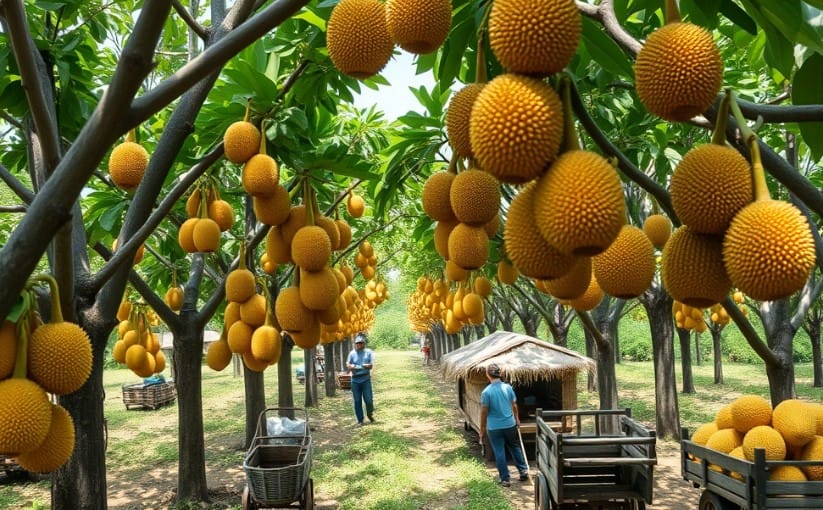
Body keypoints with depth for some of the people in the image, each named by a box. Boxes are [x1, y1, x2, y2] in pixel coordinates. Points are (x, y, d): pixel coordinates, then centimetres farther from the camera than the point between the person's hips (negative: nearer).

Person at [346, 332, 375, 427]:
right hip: (355, 380, 1)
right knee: (357, 401, 3)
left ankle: (370, 414, 24)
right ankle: (360, 420, 13)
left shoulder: (368, 352, 4)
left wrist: (365, 366, -20)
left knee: (369, 400, -4)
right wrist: (352, 366, -17)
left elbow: (371, 365, -2)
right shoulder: (352, 353, 7)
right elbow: (348, 365, 4)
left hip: (366, 379, -1)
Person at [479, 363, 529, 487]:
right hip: (510, 424, 3)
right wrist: (517, 419, 22)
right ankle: (523, 470, 24)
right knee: (515, 448, 22)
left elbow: (484, 412, -12)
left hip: (494, 427, -3)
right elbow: (514, 406, 5)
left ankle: (505, 479, 12)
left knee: (499, 453, 7)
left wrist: (482, 430, -2)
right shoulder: (508, 387, -5)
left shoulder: (486, 391, -16)